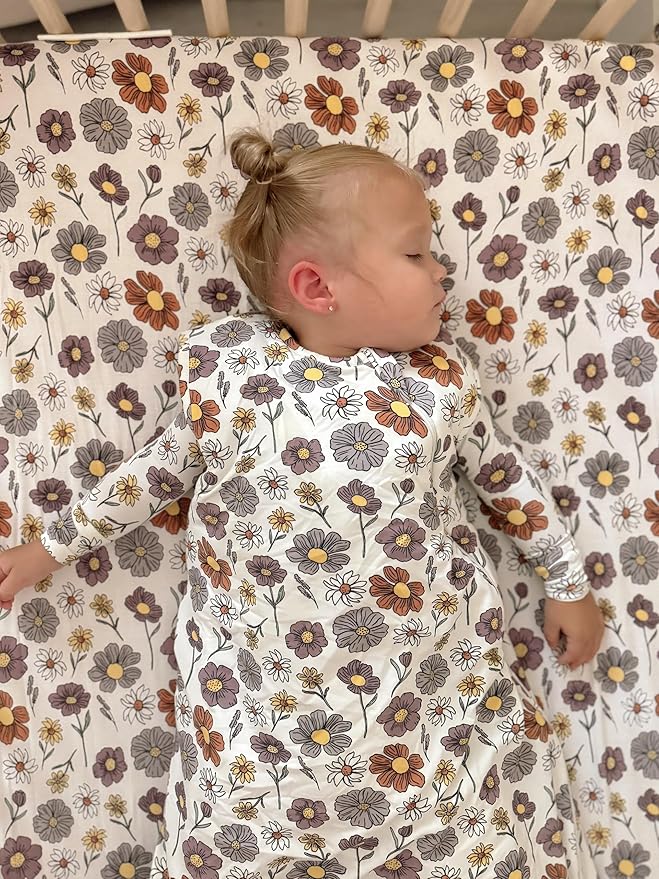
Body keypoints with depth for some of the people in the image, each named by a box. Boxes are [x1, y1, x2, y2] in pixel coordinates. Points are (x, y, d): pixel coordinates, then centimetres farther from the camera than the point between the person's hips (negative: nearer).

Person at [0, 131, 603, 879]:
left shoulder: (440, 378, -5)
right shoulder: (229, 378, -10)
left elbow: (502, 476, 9)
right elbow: (160, 471, 6)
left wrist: (567, 585, 16)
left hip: (442, 685, 2)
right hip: (267, 705, -1)